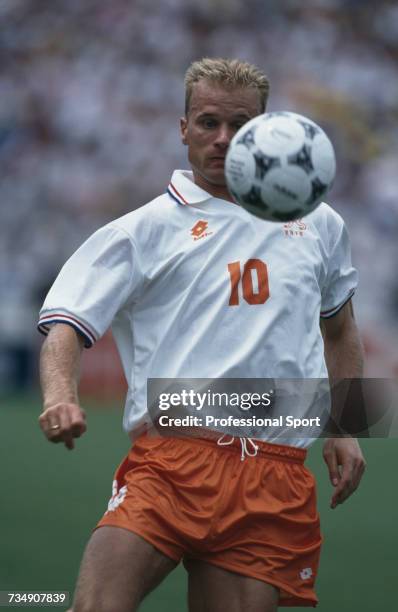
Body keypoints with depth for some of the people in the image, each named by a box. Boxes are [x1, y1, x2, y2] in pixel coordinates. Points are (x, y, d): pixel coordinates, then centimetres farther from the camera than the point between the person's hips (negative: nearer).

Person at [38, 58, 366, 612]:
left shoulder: (319, 224, 19)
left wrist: (344, 428, 23)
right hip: (171, 457, -3)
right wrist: (60, 395, -19)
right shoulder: (144, 230, 8)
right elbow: (66, 326, 1)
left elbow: (339, 329, 34)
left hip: (277, 474, 3)